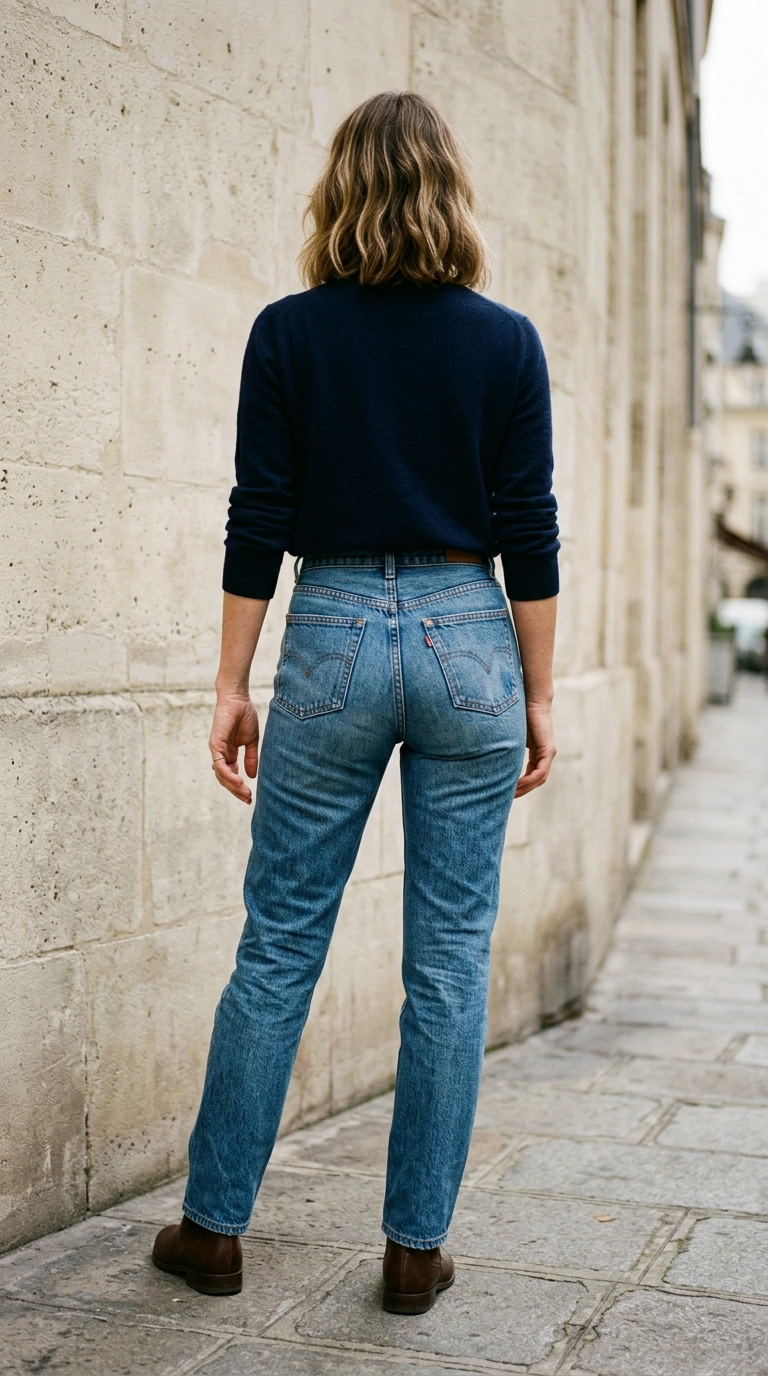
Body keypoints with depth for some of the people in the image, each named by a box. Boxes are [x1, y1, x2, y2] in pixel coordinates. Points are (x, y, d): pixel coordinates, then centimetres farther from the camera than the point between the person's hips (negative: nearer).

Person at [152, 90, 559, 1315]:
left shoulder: (289, 336, -1)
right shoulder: (506, 343, 0)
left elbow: (258, 523, -3)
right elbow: (529, 537, -1)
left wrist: (231, 684, 4)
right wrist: (539, 696, 6)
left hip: (333, 639, 0)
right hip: (468, 642, 0)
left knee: (279, 949, 9)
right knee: (451, 960, 7)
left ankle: (214, 1226, 20)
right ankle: (418, 1247, 15)